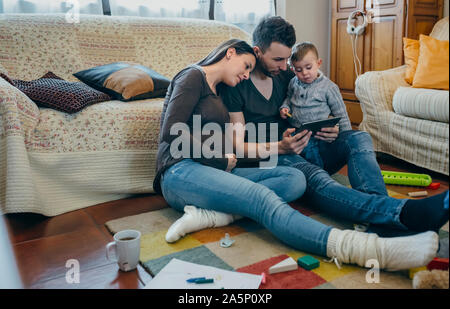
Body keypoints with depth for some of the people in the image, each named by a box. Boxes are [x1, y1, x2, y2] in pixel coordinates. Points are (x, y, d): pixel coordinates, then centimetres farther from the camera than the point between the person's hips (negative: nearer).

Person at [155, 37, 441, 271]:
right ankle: (375, 250, -51)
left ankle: (210, 213, -32)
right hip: (180, 171, -8)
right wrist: (220, 159, -6)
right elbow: (171, 131, -12)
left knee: (295, 179, -13)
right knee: (263, 199, -34)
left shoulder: (218, 90, 27)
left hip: (213, 169, 8)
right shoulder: (193, 76, 2)